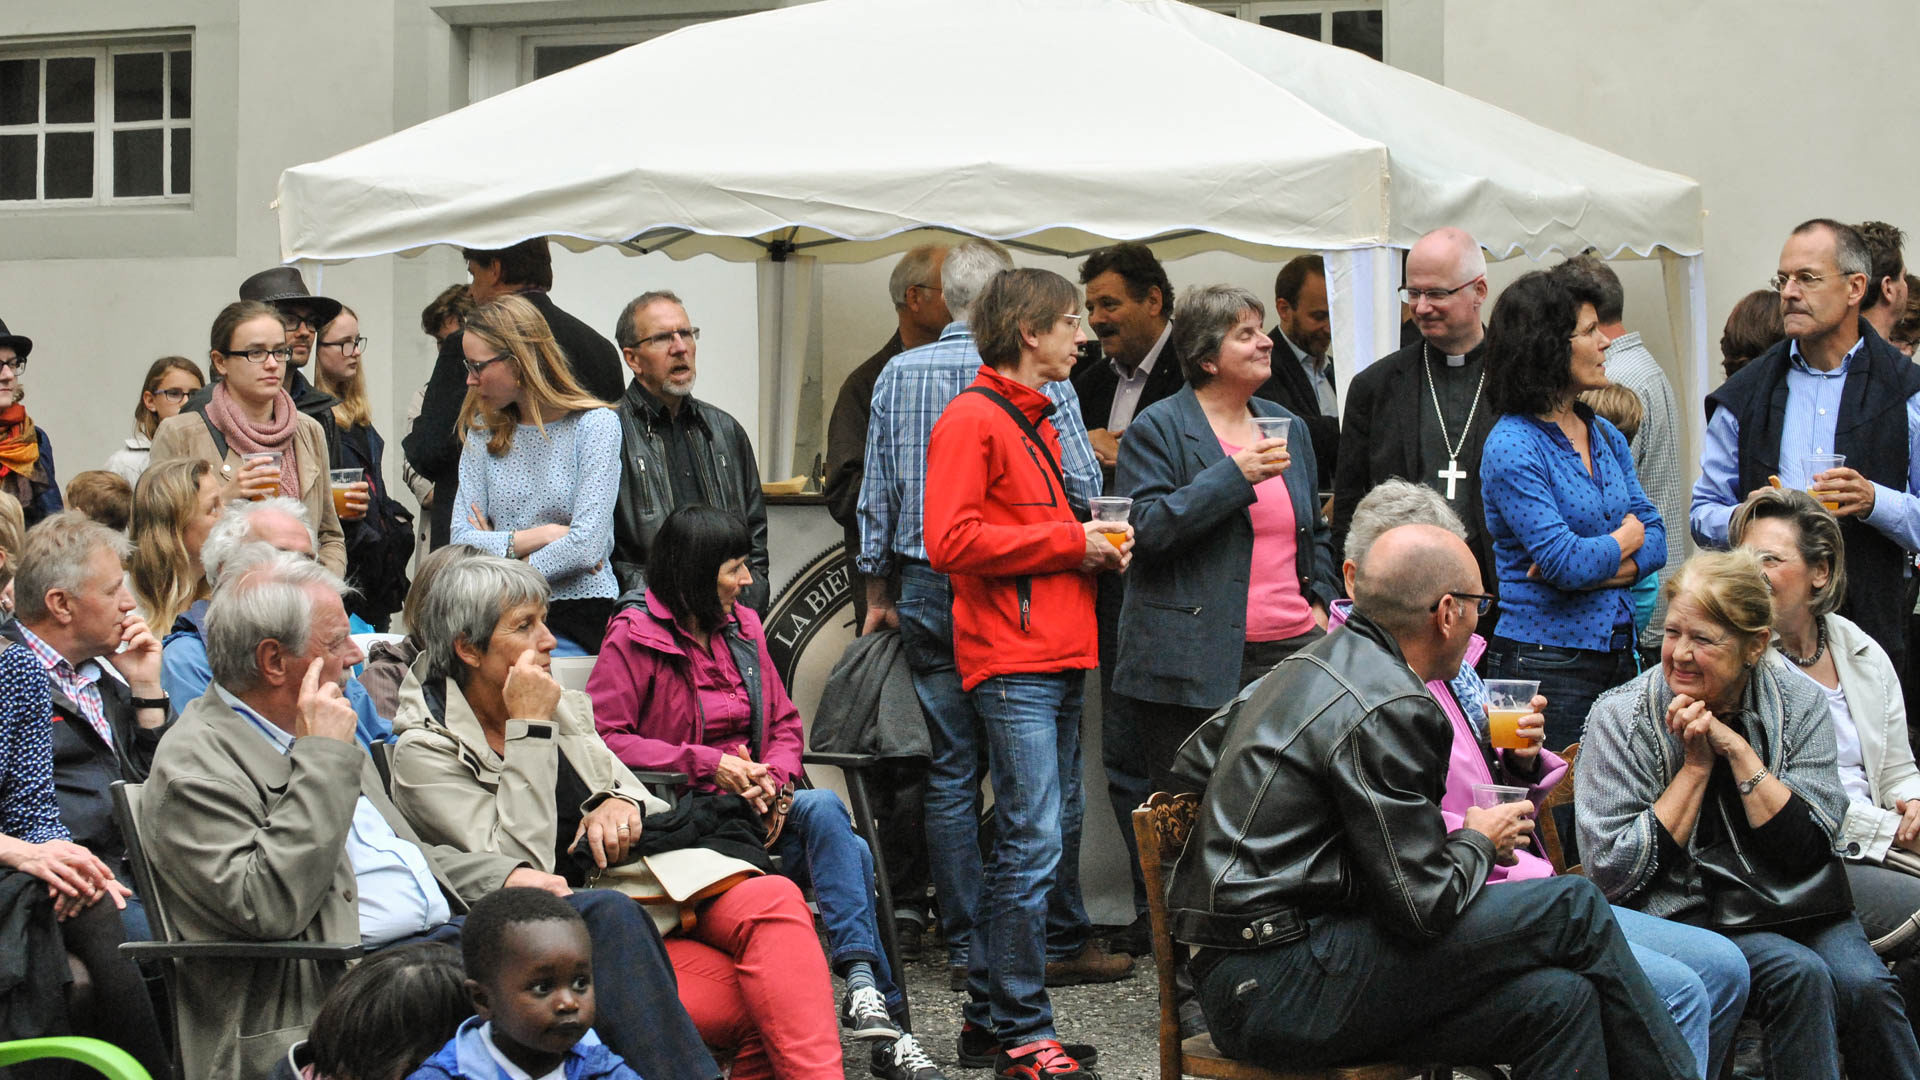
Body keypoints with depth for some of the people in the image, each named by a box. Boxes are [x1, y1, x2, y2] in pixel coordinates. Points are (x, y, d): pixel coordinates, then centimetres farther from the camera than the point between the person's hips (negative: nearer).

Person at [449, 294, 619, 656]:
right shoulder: (483, 431, 14)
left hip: (578, 617, -4)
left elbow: (587, 546, -12)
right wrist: (542, 536, -8)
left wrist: (500, 546, -3)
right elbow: (462, 540, 5)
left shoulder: (594, 424, -2)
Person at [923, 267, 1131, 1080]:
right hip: (1011, 661, -10)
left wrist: (1095, 545, 10)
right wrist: (1068, 541, -14)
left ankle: (993, 995, 21)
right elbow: (951, 541, -18)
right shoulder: (972, 418, -8)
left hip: (1058, 657, 10)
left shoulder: (1037, 420, 21)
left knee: (1051, 834, 12)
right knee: (1033, 842, -10)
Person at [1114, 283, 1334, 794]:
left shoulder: (1287, 426, 18)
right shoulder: (1158, 428, -1)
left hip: (1292, 646, 5)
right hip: (1193, 665, -5)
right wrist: (1235, 474, -16)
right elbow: (1148, 529, -13)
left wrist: (1320, 601, 11)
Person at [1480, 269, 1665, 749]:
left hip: (1618, 652, 7)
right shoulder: (1512, 447, -12)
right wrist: (1624, 539, 0)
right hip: (1545, 660, -7)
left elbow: (1655, 537, 8)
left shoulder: (1605, 435, 12)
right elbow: (1565, 562, -19)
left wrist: (1596, 566, -11)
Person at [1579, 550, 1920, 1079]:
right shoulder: (1619, 717, -7)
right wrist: (1696, 765, -14)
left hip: (1792, 902, 3)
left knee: (1864, 985, -26)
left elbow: (1809, 850, -8)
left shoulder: (1800, 704, 0)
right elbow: (1613, 873, -11)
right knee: (1799, 975, -29)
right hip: (1687, 912, -3)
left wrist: (1736, 749, -16)